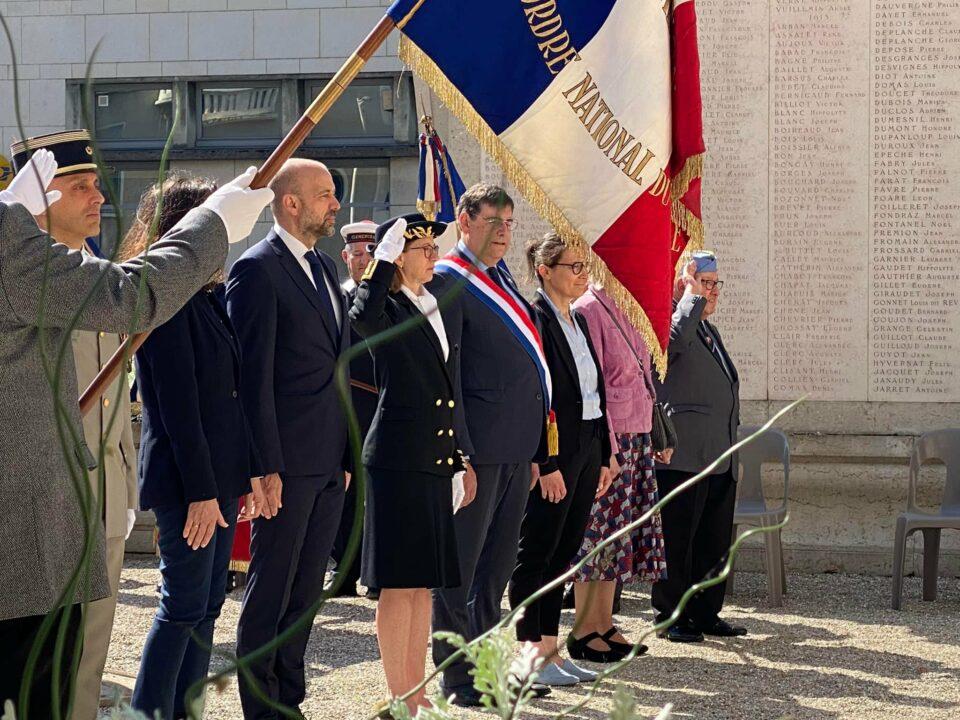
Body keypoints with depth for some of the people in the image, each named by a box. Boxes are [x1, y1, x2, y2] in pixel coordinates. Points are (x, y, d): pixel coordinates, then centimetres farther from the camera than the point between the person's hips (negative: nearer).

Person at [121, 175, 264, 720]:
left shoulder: (209, 293, 13)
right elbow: (178, 404, -18)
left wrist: (250, 470, 14)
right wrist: (200, 490, -19)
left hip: (220, 472, 9)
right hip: (187, 477, -9)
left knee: (207, 605, 11)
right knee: (185, 606, -6)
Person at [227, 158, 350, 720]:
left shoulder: (327, 267, 16)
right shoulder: (257, 269, -10)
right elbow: (254, 376, -14)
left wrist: (347, 451, 15)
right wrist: (266, 467, -18)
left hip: (331, 461, 8)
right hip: (289, 461, -8)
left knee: (307, 589, 14)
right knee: (271, 590, 1)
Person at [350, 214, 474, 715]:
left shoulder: (445, 307, 15)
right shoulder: (387, 308, -6)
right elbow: (363, 318, -33)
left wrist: (463, 457, 16)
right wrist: (383, 260, -22)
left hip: (437, 463, 8)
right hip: (398, 461, -8)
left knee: (424, 583, 12)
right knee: (399, 583, -3)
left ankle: (417, 693, 20)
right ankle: (399, 700, 3)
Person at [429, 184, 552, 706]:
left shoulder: (501, 277, 17)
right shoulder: (446, 281, -9)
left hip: (518, 447, 9)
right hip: (479, 448, -8)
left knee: (497, 567, 15)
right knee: (459, 571, 0)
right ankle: (457, 681, 7)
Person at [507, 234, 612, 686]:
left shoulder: (578, 321, 15)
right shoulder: (535, 319, -12)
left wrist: (603, 457, 15)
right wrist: (546, 465, -20)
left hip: (586, 450, 9)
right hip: (552, 455, -9)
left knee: (563, 553, 11)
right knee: (537, 554, -2)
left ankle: (550, 649, 17)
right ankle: (529, 655, 3)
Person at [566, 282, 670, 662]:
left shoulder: (623, 313, 15)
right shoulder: (588, 310, -13)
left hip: (635, 440, 9)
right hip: (605, 443, -9)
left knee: (619, 534, 10)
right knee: (598, 532, -5)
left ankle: (604, 625, 16)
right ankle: (584, 631, 2)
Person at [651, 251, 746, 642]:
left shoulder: (710, 331, 23)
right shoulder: (668, 323, -6)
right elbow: (675, 340, -32)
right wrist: (693, 294, -19)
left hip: (719, 459, 9)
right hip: (684, 456, -9)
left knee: (715, 542, 11)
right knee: (678, 540, -3)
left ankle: (707, 613, 18)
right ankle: (671, 615, 3)